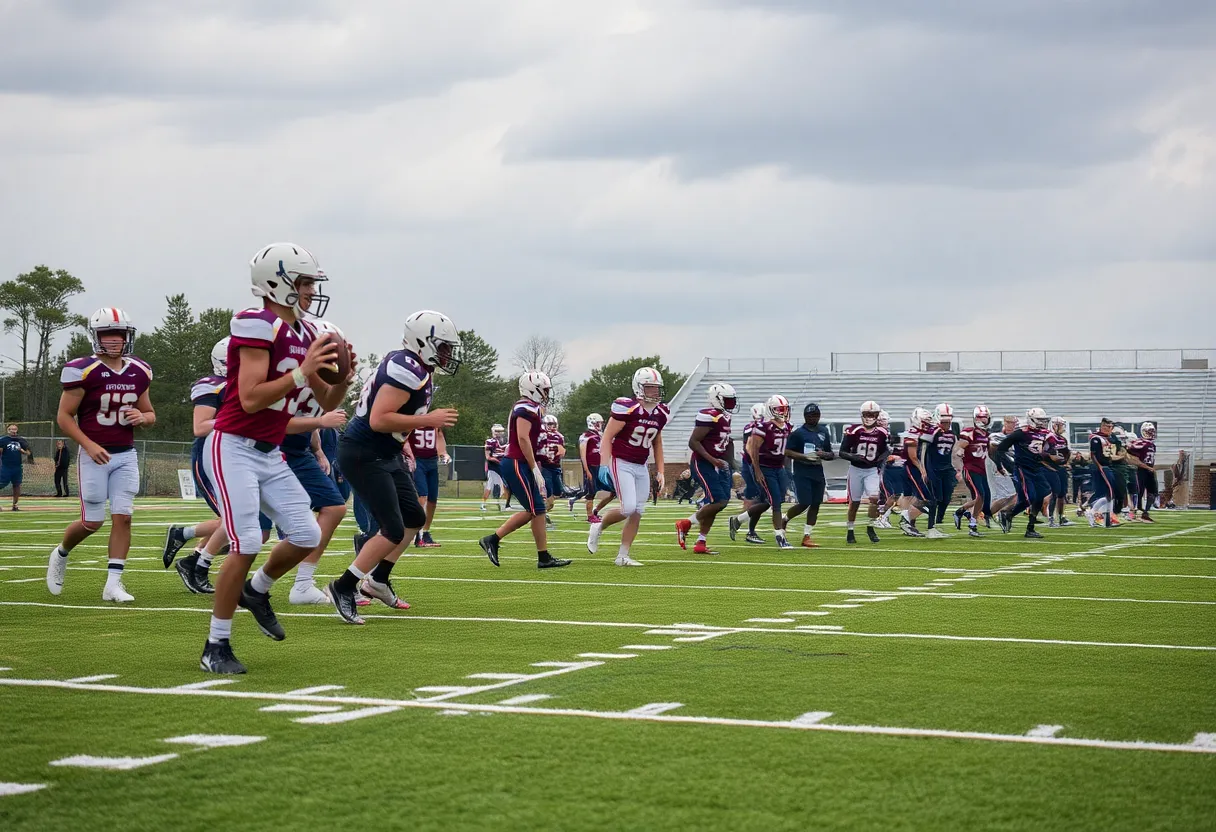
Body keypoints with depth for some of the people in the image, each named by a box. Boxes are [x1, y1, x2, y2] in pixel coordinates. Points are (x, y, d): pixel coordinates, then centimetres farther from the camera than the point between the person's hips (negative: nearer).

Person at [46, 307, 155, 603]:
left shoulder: (138, 373, 4)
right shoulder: (83, 371, -12)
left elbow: (150, 415, 16)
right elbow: (64, 416, -9)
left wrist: (142, 417, -8)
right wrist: (89, 445, -20)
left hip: (126, 456, 5)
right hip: (95, 454, -4)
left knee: (123, 517, -4)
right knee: (93, 522, 0)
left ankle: (113, 584, -1)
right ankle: (60, 554, 30)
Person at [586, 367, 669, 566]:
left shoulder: (661, 413, 6)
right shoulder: (627, 408, -16)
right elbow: (607, 437, -13)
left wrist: (660, 471, 14)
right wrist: (604, 465, -21)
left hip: (641, 467, 7)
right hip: (621, 464, -7)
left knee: (637, 513, 1)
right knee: (629, 508, -17)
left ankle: (622, 556, 9)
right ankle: (598, 527, 10)